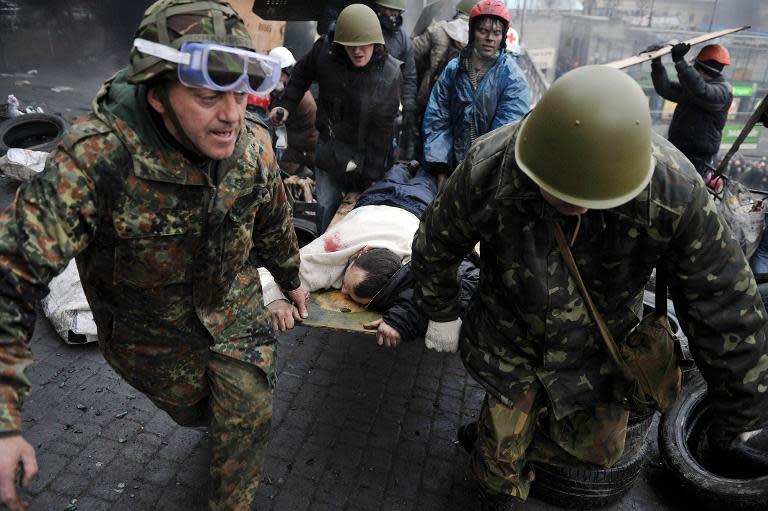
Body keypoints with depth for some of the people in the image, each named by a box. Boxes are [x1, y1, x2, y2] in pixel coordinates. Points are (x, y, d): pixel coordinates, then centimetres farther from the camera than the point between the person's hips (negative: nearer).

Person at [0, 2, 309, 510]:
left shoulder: (253, 147, -19)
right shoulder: (95, 161, -36)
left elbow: (273, 223, 1)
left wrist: (291, 278, 17)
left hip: (235, 306, 2)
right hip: (151, 331, -1)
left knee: (250, 417, 7)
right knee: (192, 409, 25)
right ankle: (215, 422, 64)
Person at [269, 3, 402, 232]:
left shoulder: (389, 73, -16)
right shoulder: (325, 51, -12)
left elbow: (382, 129, -13)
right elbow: (301, 74, 12)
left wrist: (372, 174, -11)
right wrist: (286, 105, 3)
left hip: (365, 159, -1)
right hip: (329, 153, 2)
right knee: (327, 209, 8)